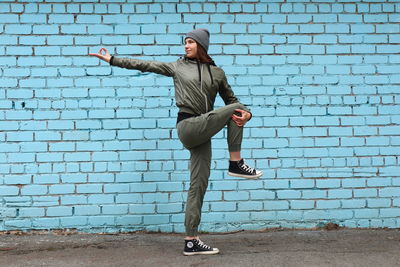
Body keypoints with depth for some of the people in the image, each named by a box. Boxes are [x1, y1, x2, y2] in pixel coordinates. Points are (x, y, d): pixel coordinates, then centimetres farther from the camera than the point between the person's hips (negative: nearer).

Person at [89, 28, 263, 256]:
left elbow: (230, 99, 16)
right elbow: (144, 65, 10)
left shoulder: (217, 73, 15)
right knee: (236, 108, -14)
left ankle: (192, 241, 5)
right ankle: (236, 164, -7)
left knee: (199, 187, 1)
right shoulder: (177, 67, 10)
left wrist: (246, 114, -6)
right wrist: (112, 59, 7)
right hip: (188, 125, -4)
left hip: (203, 131, 4)